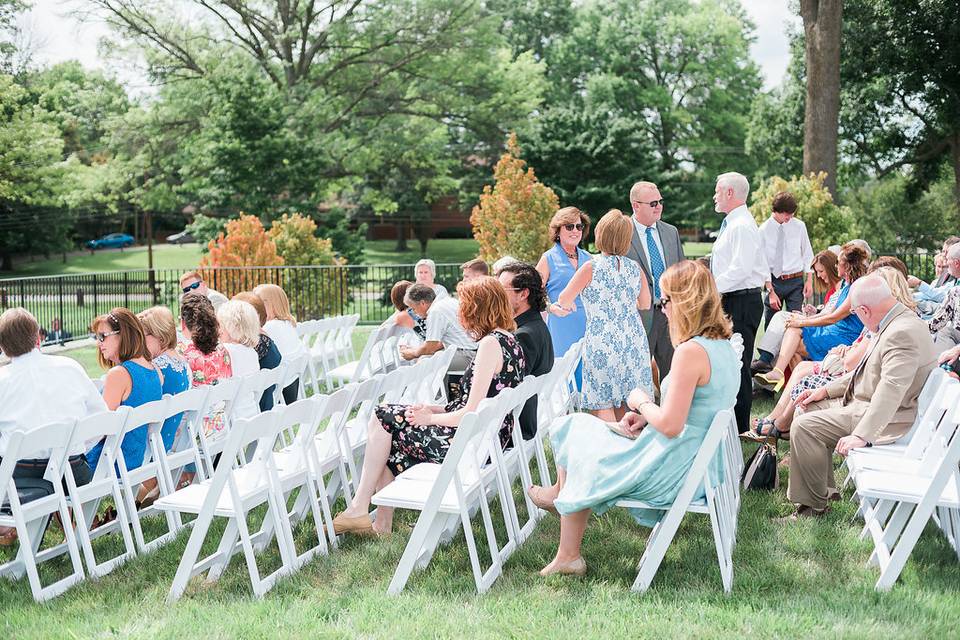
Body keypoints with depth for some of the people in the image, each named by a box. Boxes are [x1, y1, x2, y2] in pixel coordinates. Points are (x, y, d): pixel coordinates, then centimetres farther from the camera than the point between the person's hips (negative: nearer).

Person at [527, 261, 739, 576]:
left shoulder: (690, 351, -23)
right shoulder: (725, 347, 7)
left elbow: (670, 425, -25)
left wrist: (641, 402, -6)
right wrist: (645, 417, 5)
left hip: (673, 469, -10)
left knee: (576, 433, 7)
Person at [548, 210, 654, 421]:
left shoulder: (591, 267, -9)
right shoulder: (635, 268, 4)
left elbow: (564, 300, -3)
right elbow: (645, 304, 19)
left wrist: (566, 306, 20)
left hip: (602, 343, -5)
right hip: (634, 344, 5)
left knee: (603, 406, 0)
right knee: (626, 406, 13)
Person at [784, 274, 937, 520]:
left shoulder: (903, 333, -25)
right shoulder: (899, 323, 9)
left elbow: (891, 391, -34)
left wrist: (861, 436, -39)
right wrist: (827, 390, 13)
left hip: (884, 419, -11)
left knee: (804, 426, -17)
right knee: (810, 408, 15)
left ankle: (814, 504, -4)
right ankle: (824, 488, 17)